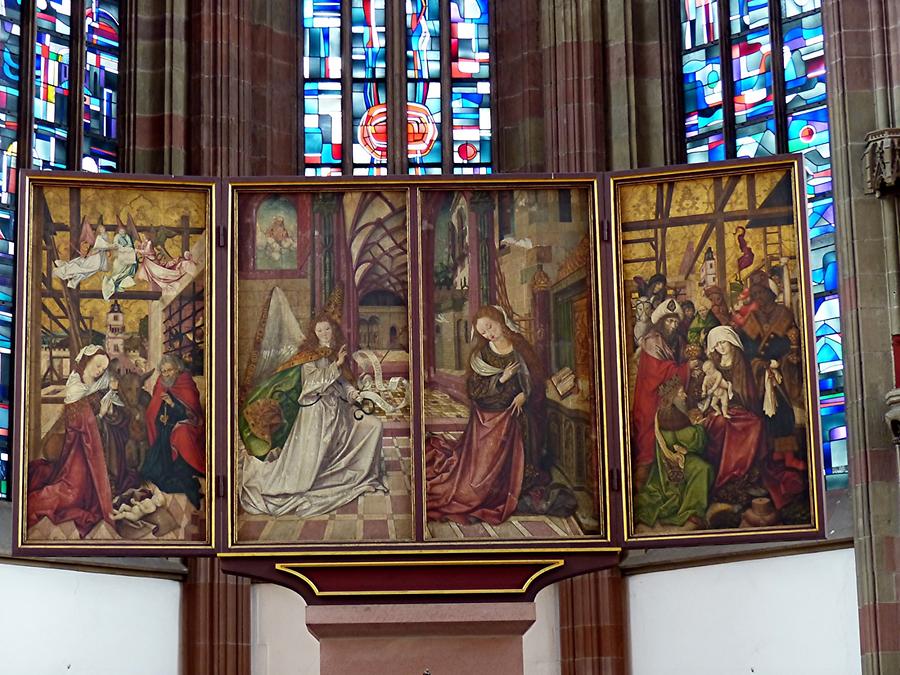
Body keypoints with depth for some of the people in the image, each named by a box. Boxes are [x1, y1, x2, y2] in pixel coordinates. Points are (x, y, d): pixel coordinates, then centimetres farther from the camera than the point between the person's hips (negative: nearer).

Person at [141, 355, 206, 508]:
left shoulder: (187, 387, -7)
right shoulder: (161, 387, 10)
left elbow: (193, 414, -14)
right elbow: (153, 414, 19)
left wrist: (173, 403, -22)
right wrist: (161, 418, -3)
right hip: (164, 435, 7)